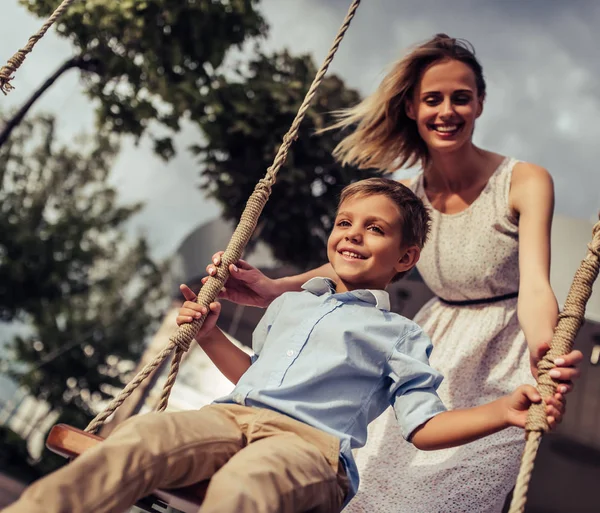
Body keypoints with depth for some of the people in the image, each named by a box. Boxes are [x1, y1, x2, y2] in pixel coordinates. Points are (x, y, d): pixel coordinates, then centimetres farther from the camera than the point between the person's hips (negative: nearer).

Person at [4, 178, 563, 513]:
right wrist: (210, 336, 25)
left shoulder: (399, 334, 17)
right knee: (136, 439, -28)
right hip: (235, 414, 4)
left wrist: (505, 410, -6)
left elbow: (424, 426, 8)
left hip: (313, 439, -4)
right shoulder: (288, 305, 32)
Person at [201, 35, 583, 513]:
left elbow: (534, 285, -28)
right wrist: (272, 289, -30)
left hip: (500, 362, -4)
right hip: (433, 351, 4)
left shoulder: (525, 181, -16)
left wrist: (545, 353, -50)